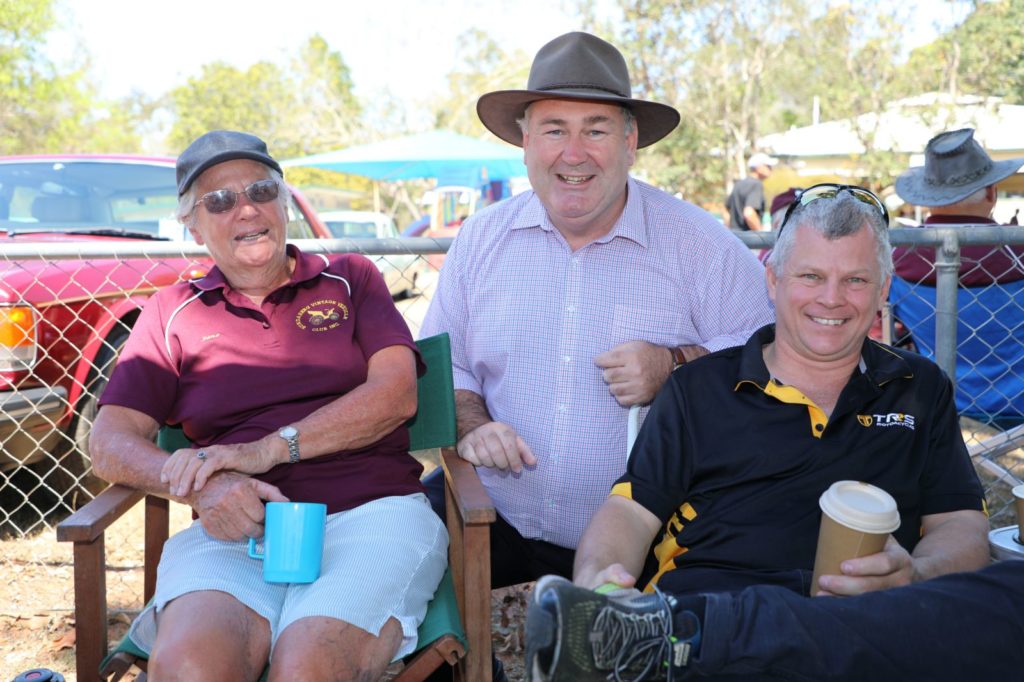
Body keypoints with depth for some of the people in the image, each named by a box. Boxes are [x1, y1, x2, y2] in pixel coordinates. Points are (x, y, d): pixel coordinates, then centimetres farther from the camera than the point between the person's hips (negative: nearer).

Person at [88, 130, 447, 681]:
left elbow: (396, 393, 2)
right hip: (235, 529, 1)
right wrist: (201, 485, -13)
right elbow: (110, 444, 9)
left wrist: (270, 449, -11)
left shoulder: (350, 279, 17)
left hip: (370, 511, -1)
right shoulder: (173, 313, 19)